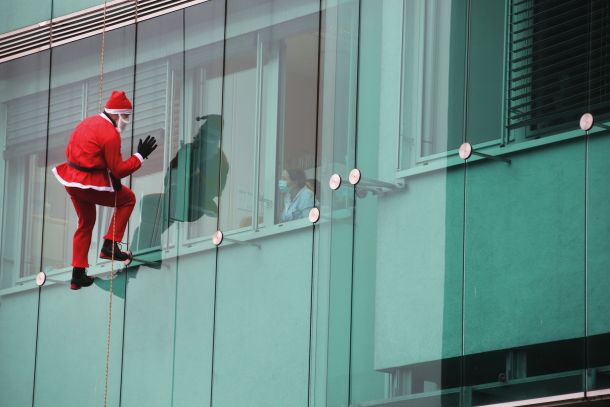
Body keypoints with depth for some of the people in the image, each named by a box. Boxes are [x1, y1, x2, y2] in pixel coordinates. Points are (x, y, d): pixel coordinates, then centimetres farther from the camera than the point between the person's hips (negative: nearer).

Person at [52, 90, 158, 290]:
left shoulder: (87, 122, 10)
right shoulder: (110, 134, -17)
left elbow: (70, 150, 16)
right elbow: (118, 170, -16)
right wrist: (140, 155, -7)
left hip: (71, 179, 8)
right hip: (90, 184, -8)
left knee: (86, 223, 22)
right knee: (127, 199, 12)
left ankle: (78, 275, 22)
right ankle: (110, 245, 5)